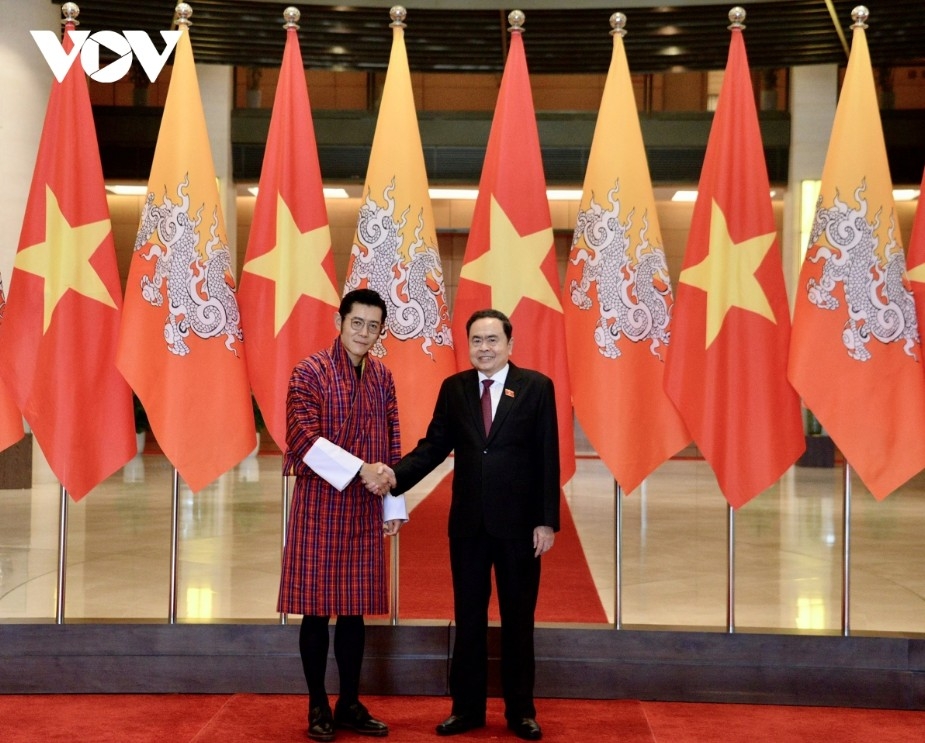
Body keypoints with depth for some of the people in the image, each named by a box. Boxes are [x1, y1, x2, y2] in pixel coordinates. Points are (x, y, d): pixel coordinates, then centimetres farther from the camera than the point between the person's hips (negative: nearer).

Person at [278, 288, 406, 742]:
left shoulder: (382, 377, 10)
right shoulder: (310, 372, -7)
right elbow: (303, 439, -16)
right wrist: (360, 470, -21)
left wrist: (393, 506, 10)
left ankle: (350, 704, 21)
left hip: (365, 510, 5)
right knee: (316, 608, 3)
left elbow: (391, 448, 13)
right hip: (320, 505, -5)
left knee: (355, 608, 10)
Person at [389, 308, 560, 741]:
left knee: (518, 618, 9)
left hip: (518, 522, -2)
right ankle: (467, 708, 22)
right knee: (468, 617, 10)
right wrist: (395, 476, -17)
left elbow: (547, 458, -5)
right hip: (468, 522, 2)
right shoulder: (454, 388, 5)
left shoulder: (536, 387, -3)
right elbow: (433, 446, 1)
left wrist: (547, 521, -10)